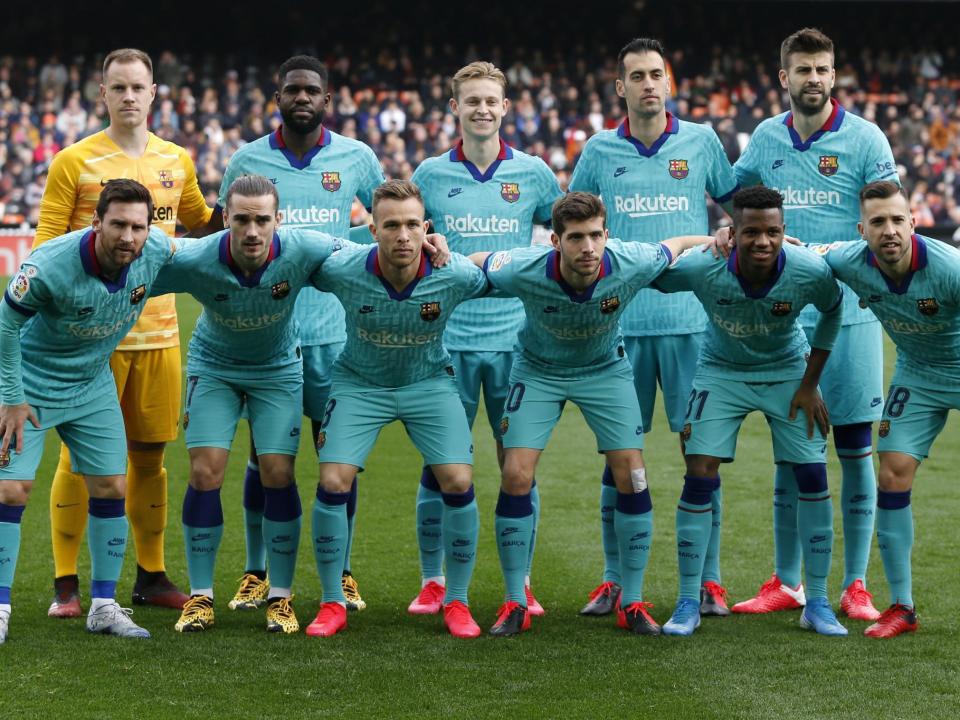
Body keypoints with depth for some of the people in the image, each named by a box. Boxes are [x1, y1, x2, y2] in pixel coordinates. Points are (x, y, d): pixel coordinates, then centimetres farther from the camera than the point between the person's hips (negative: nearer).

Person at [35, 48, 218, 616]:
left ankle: (151, 577, 19)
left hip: (158, 329, 4)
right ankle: (66, 585, 5)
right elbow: (45, 247, -3)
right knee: (81, 456, -2)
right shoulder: (74, 161, -3)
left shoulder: (176, 160, 10)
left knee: (150, 456, 9)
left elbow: (201, 224, 27)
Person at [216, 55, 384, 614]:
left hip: (334, 328, 0)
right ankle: (257, 573, 14)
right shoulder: (248, 161, 3)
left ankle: (342, 572, 13)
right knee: (265, 453, 4)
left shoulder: (357, 158, 3)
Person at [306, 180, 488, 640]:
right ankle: (332, 603, 5)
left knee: (458, 483, -13)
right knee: (333, 483, -14)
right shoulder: (342, 271, -25)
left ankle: (456, 602, 6)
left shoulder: (455, 274, -24)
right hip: (360, 383, 0)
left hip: (429, 382, 0)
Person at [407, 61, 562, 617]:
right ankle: (432, 582, 11)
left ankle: (522, 583, 12)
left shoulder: (533, 173, 5)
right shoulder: (431, 175, 5)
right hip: (447, 339, 0)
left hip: (516, 339, 0)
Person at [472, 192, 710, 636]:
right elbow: (469, 263, -13)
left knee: (631, 475, -9)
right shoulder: (524, 271, -32)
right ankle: (515, 603, 2)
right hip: (538, 371, -1)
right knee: (516, 475, -12)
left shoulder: (630, 264, -29)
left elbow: (679, 245, -8)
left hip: (606, 370, 1)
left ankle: (632, 603, 4)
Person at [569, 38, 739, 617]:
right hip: (619, 322, 1)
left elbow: (739, 205, 17)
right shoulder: (599, 151, 7)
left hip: (690, 318, 0)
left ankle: (709, 580, 6)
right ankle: (614, 580, 11)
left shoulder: (701, 142, 5)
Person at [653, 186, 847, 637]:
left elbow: (832, 312, -4)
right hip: (721, 372, -1)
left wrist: (810, 384, -4)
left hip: (787, 371, 1)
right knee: (699, 476, -11)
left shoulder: (811, 273, -27)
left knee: (813, 477, -6)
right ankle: (688, 604, 1)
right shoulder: (700, 269, -30)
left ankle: (817, 604, 8)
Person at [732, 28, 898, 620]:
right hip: (783, 319, 3)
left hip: (850, 315, -3)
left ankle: (856, 586, 7)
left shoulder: (864, 139, -4)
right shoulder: (766, 138, 7)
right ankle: (786, 583, 16)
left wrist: (836, 255, -19)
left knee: (855, 450, -1)